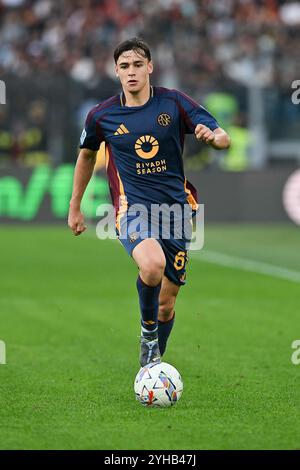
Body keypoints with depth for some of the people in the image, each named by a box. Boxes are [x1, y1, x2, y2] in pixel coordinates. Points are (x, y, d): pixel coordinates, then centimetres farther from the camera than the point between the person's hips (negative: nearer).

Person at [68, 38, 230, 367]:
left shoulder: (173, 102, -1)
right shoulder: (101, 116, 0)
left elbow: (224, 139, -1)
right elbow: (86, 154, 19)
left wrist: (213, 136, -26)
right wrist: (75, 207, 22)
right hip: (132, 207, -2)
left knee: (166, 303, 7)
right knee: (152, 266, -34)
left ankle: (153, 365, 31)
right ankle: (148, 331, -8)